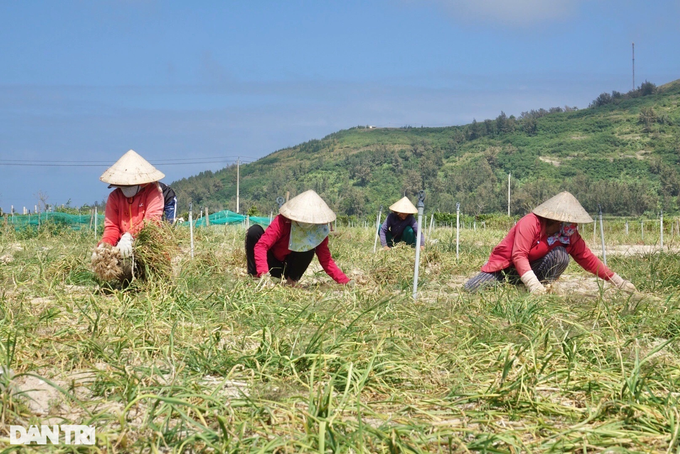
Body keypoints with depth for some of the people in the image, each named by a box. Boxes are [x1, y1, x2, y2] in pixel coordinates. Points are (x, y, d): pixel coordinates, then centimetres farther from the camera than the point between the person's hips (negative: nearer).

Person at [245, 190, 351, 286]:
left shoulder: (319, 231, -15)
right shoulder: (282, 221, -26)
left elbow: (326, 260, -11)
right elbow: (261, 245, -34)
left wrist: (346, 282, -22)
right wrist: (263, 273, -50)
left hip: (287, 269, 2)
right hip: (270, 264, -2)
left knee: (309, 249, -27)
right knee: (255, 231, -26)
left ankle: (292, 281, -10)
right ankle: (254, 277, -19)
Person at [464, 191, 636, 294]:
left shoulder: (570, 236, -9)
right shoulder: (530, 223, -28)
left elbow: (588, 259, -4)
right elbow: (519, 256, -35)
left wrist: (618, 281, -7)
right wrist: (532, 283, -47)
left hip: (531, 268, 3)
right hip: (505, 267, -3)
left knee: (560, 255, -24)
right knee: (471, 289, -18)